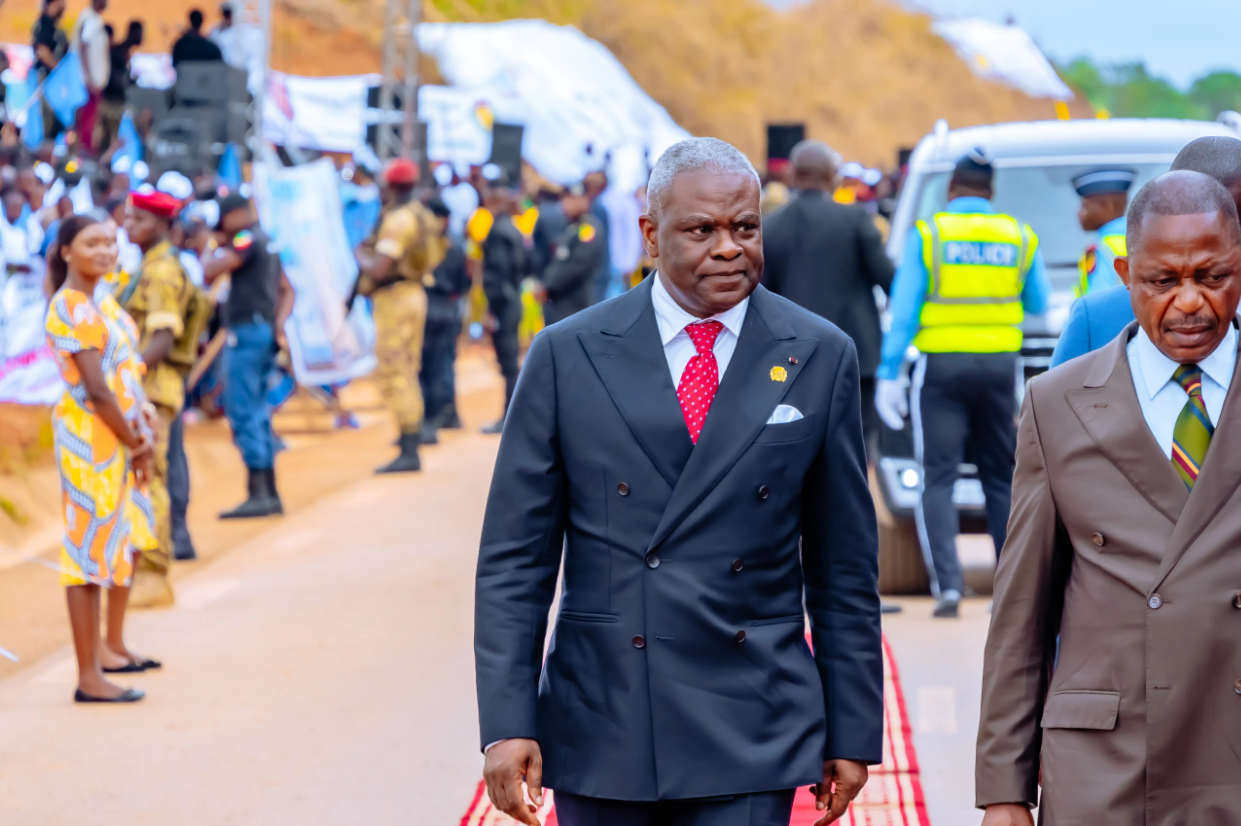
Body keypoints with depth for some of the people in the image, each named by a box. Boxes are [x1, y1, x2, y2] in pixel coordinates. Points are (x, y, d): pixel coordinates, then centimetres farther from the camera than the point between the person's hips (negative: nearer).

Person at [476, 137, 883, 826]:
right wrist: (507, 723, -6)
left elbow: (845, 568, 7)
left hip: (749, 743, -1)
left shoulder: (819, 357, 4)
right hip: (599, 729, 1)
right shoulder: (568, 355, 2)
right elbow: (514, 558, 2)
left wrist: (852, 734, 5)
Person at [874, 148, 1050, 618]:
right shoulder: (1019, 238, 4)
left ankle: (948, 584, -14)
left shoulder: (927, 235, -4)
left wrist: (888, 375, -4)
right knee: (1002, 475, 14)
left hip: (942, 365, -3)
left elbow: (904, 311, -6)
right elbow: (1039, 304, 14)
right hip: (999, 363, 3)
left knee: (938, 477, -2)